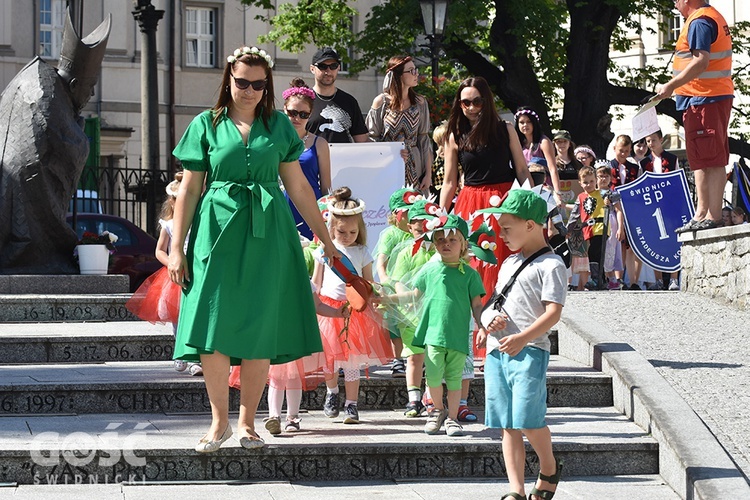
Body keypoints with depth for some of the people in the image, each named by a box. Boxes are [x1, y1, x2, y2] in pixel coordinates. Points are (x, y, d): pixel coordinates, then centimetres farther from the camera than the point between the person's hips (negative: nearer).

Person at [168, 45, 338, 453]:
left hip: (267, 235, 1)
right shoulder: (206, 125, 5)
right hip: (218, 232, -1)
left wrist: (326, 239, 12)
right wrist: (177, 248, 1)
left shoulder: (278, 125, 10)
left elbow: (298, 186, 13)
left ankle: (247, 421, 12)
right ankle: (219, 420, 6)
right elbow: (189, 190, 5)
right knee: (214, 326, -6)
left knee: (260, 328, 1)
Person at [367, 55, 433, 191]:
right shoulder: (381, 102, -1)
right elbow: (371, 139, 2)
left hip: (414, 170, 2)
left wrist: (428, 174, 3)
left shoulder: (420, 102, 7)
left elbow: (424, 140, 7)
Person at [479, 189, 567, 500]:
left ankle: (549, 468, 17)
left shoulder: (550, 265, -5)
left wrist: (523, 338, -27)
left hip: (530, 351, -8)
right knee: (507, 425, 3)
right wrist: (492, 318, 0)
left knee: (528, 420, -10)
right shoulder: (509, 264, 20)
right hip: (497, 350, 8)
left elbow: (554, 312, -14)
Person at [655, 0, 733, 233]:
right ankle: (701, 215, 18)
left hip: (704, 100, -11)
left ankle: (712, 217, -10)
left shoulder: (699, 22, -14)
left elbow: (701, 61, -24)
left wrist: (670, 86, -20)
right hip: (716, 96, 11)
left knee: (710, 161, -10)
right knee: (702, 160, 14)